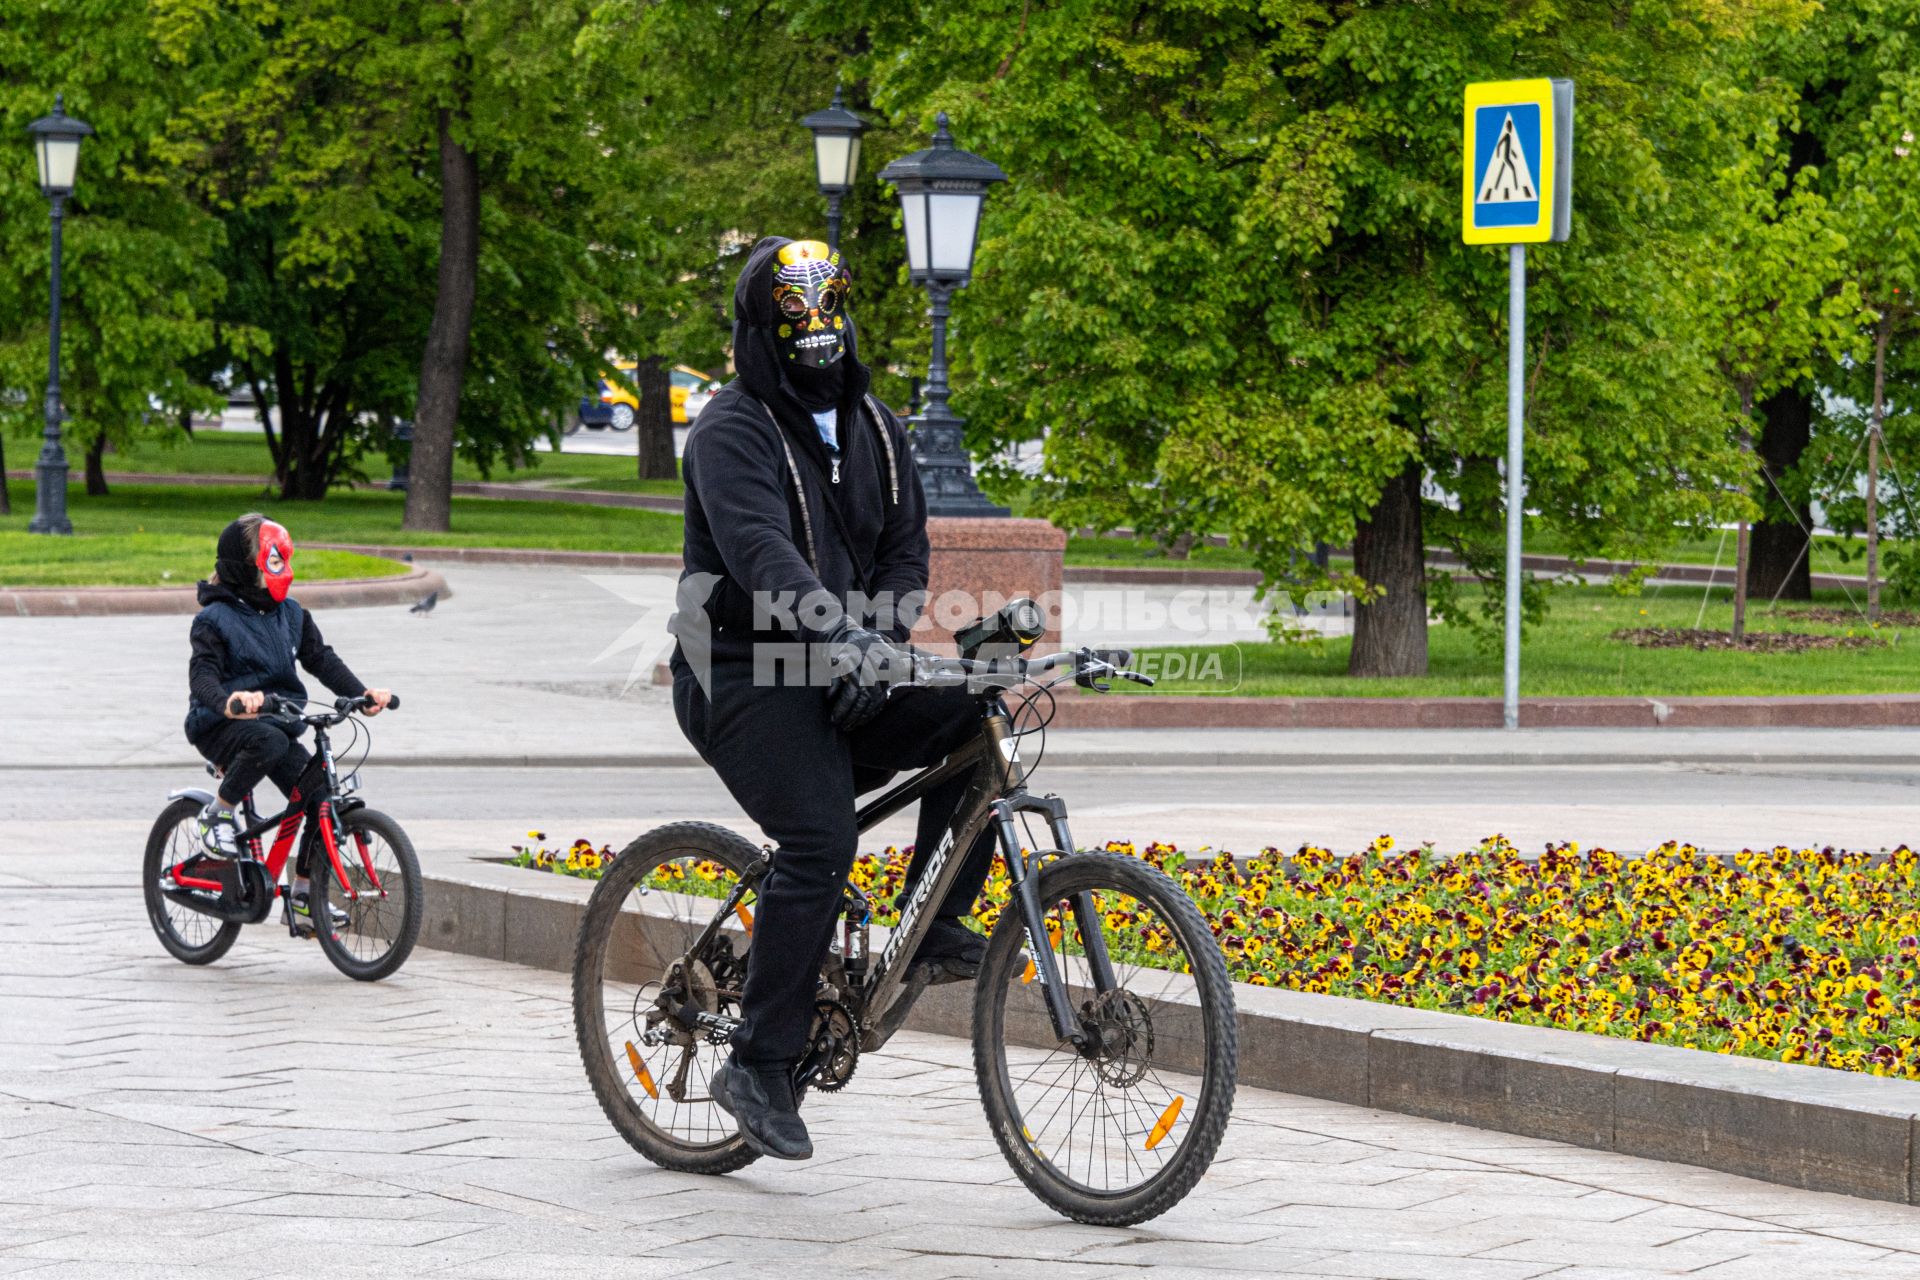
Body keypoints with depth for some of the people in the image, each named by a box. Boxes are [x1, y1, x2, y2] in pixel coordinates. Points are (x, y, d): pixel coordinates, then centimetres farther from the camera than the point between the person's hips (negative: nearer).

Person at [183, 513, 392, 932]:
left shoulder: (291, 615, 10)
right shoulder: (215, 620, -9)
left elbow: (322, 659, 4)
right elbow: (203, 674, -22)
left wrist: (362, 694, -13)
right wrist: (228, 702, -45)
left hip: (278, 721, 6)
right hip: (223, 726, -6)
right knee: (268, 741, -40)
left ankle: (303, 897, 3)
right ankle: (218, 812, -16)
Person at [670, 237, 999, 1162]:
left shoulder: (873, 429, 13)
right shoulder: (734, 429, -10)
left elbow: (906, 546, 7)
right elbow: (762, 553, -26)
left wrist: (884, 643, -14)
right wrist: (847, 641, -41)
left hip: (841, 679, 7)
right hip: (745, 677, -7)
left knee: (977, 719, -16)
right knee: (819, 844, -23)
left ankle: (934, 928, -6)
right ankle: (760, 1067, -16)